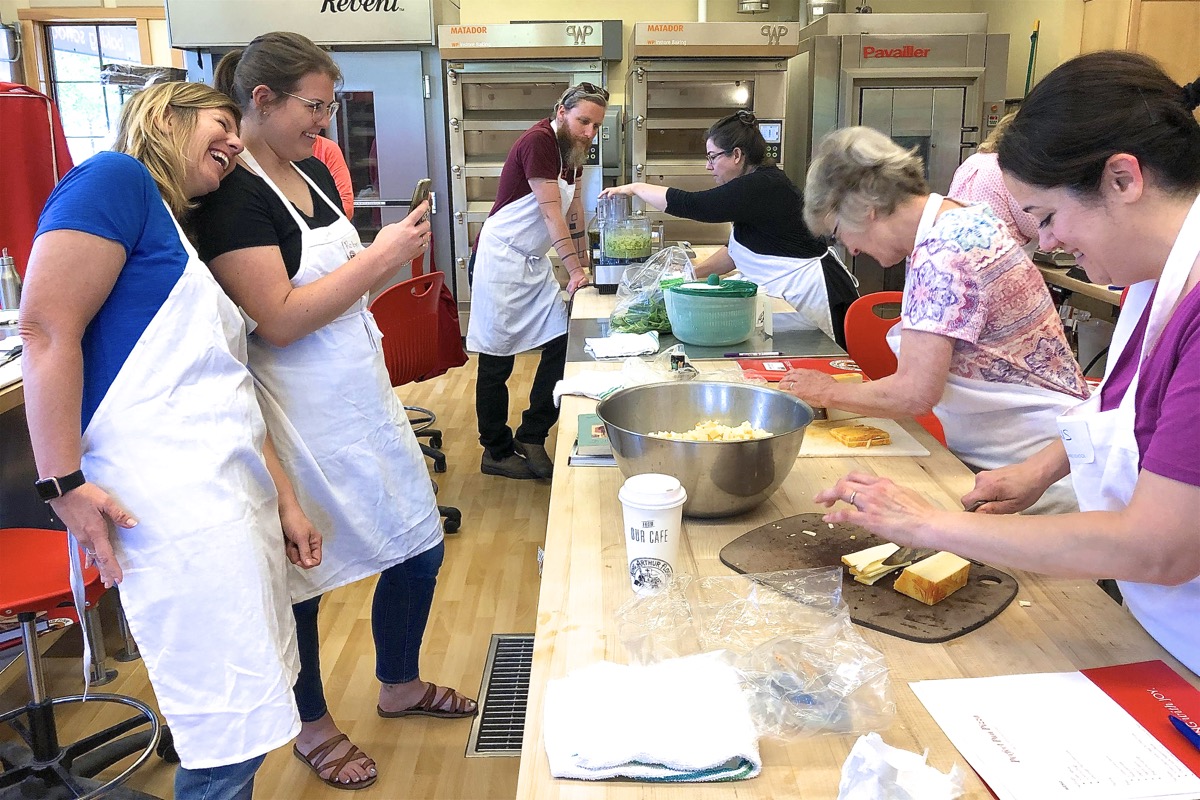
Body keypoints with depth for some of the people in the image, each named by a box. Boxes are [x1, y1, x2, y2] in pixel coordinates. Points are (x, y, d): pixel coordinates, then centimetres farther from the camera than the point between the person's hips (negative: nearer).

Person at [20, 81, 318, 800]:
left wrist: (286, 502, 20)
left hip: (232, 492, 9)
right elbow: (47, 329, -13)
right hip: (169, 494, -9)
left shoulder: (184, 240, 24)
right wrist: (65, 484, -17)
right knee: (233, 729, -5)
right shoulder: (117, 180, -2)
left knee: (257, 695, 14)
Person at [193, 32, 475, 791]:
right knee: (302, 571, 10)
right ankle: (314, 725, 34)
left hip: (364, 396, 8)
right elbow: (278, 319, -24)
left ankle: (399, 684, 40)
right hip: (301, 418, -8)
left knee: (419, 544, 15)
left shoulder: (314, 172, 8)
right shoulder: (232, 192, -17)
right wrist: (381, 256, -20)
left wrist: (398, 255, 5)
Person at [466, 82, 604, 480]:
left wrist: (584, 262, 13)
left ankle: (531, 439, 12)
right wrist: (575, 271, -20)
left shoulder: (572, 150, 9)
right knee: (496, 361, 0)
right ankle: (496, 453, 13)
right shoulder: (539, 141, -18)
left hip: (535, 263, 9)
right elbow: (552, 214, -21)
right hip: (502, 258, -9)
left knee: (562, 343, 2)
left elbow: (574, 209, 16)